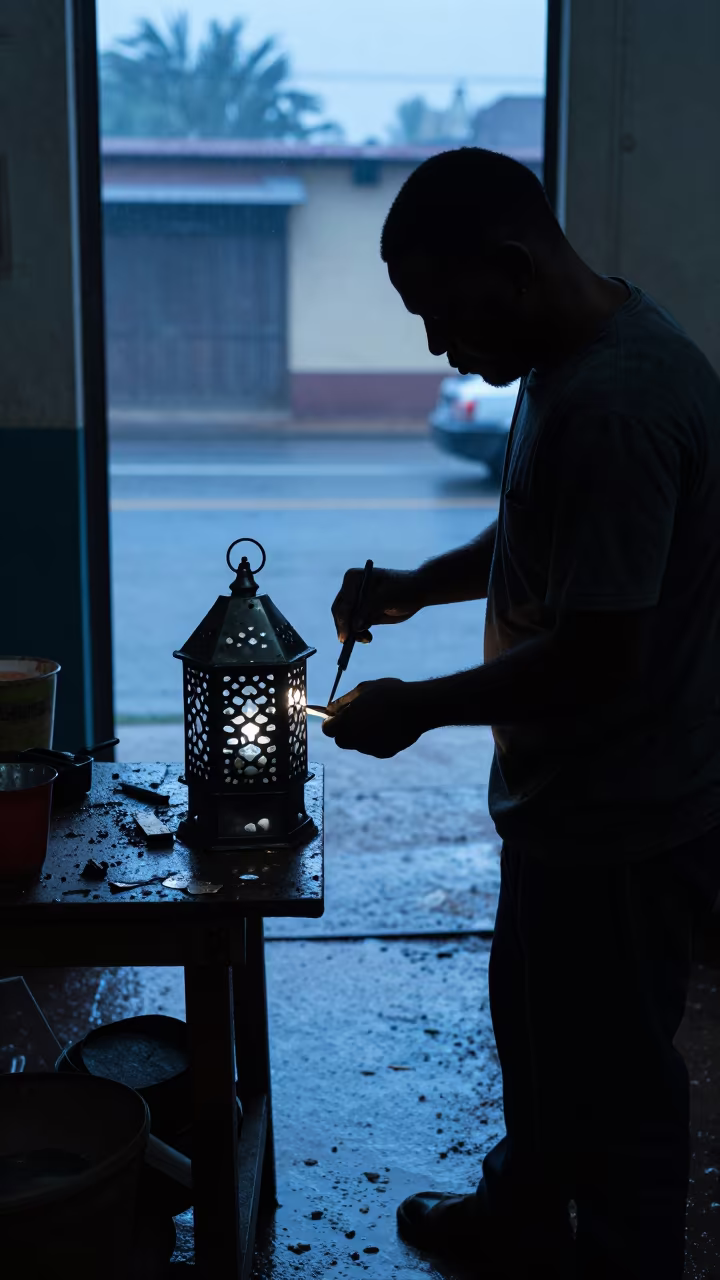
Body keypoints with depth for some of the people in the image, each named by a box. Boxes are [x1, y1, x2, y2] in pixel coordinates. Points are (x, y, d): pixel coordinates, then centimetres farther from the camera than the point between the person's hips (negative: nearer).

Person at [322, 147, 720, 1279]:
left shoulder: (615, 402, -28)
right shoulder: (580, 357, 4)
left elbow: (599, 654, -29)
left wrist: (420, 706, -16)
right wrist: (420, 584, 4)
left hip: (624, 817, -10)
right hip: (569, 799, 10)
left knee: (613, 1068, 10)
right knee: (531, 1016, 26)